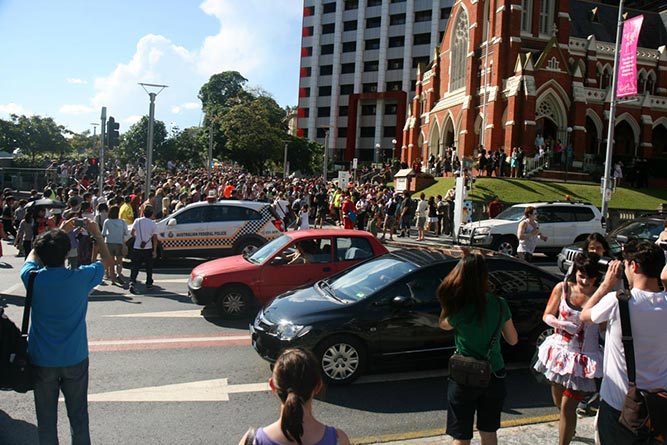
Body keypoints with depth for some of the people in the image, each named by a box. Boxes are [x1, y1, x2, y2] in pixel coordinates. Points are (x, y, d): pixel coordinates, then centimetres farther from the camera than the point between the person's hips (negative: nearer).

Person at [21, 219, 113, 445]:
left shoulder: (32, 278, -13)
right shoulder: (80, 278, -17)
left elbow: (32, 256, 12)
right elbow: (107, 260, 3)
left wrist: (59, 232, 16)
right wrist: (97, 234, 13)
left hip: (41, 361, 1)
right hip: (75, 359, -1)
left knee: (46, 420, 14)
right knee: (78, 417, 14)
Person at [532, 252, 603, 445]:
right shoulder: (563, 288, -6)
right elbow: (547, 316, 2)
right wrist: (562, 324, -15)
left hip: (583, 358, -4)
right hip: (559, 350, 4)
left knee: (567, 408, -3)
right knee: (558, 402, 21)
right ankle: (569, 429, 51)